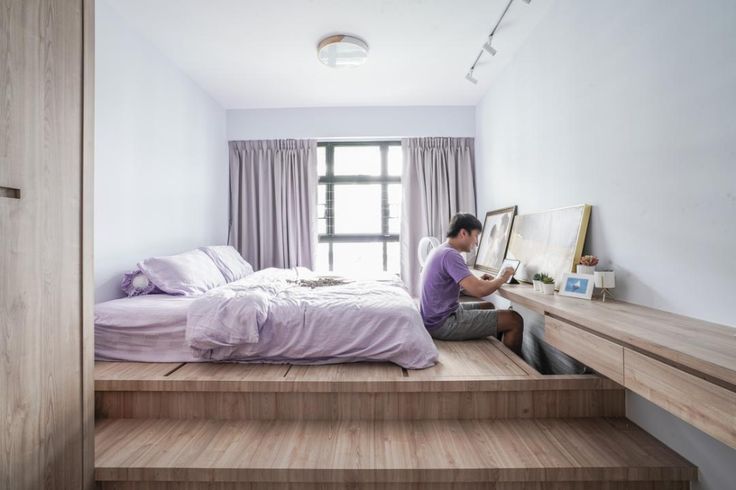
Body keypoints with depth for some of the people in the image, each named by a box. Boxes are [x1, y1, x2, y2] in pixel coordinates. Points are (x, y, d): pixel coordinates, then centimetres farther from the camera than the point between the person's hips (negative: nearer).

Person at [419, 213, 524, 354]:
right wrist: (502, 278, -7)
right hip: (443, 324, -10)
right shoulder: (450, 255, -20)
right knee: (514, 320, -7)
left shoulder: (440, 251, 10)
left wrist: (478, 280, 7)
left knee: (488, 307, 26)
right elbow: (479, 291, -26)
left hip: (436, 318, 10)